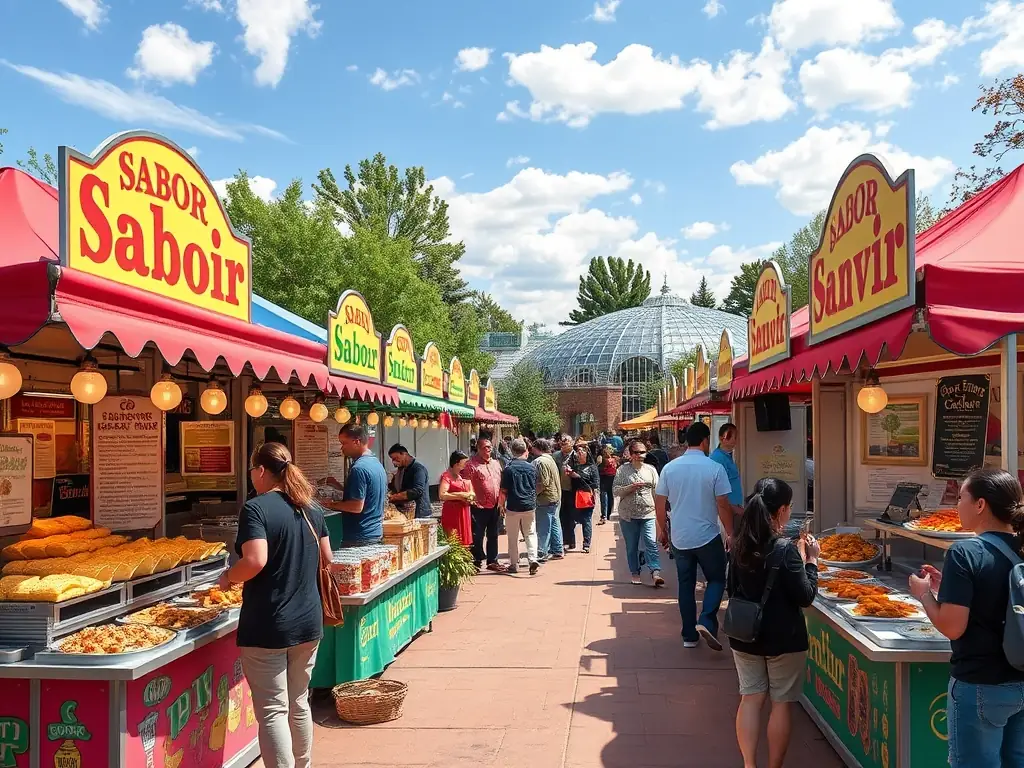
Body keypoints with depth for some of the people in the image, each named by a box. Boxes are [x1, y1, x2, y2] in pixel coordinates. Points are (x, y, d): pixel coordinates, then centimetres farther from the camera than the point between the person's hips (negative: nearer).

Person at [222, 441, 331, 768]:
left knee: (272, 711, 0)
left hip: (267, 627, -7)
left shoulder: (255, 508, -14)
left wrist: (227, 578, -7)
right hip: (308, 622, 7)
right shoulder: (311, 508, 7)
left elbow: (255, 561, -25)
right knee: (299, 704, 20)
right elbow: (326, 558, 14)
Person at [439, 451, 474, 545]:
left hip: (464, 512, 7)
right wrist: (460, 496, -14)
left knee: (465, 541, 6)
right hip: (452, 512, -7)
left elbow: (472, 492, 21)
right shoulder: (447, 475, -8)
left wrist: (470, 496, -2)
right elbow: (442, 495, -20)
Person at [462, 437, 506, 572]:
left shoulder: (495, 463, 13)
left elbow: (501, 484, 18)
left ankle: (492, 561, 23)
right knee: (477, 536, 1)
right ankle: (477, 562, 12)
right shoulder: (471, 465, -9)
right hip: (479, 507, -6)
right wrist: (473, 501, -18)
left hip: (494, 507, 6)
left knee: (493, 536, 14)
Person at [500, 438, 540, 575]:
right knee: (530, 534, 12)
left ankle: (514, 564, 12)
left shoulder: (508, 468, -10)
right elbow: (535, 488, 10)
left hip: (513, 507, -2)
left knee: (513, 537, 8)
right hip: (530, 506, 3)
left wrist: (502, 504, 6)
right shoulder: (531, 467, 0)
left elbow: (504, 490, -8)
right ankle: (532, 559, -5)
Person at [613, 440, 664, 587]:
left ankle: (655, 572, -17)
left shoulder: (651, 470, 9)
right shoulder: (622, 470, 4)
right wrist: (631, 487, -16)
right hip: (628, 515, 0)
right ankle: (635, 573, 16)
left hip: (648, 514, 0)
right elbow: (615, 490, -2)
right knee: (631, 546, 7)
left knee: (651, 543, -12)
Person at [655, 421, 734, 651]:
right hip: (708, 537, -3)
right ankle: (707, 621, -8)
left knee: (686, 585, 13)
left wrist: (663, 529, 16)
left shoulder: (670, 468, -2)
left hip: (679, 538, 3)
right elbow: (723, 505, -10)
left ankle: (689, 636, 17)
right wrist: (730, 533, 2)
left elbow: (660, 503, 3)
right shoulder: (715, 468, -12)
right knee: (716, 580, 14)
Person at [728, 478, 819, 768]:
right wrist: (811, 560, -3)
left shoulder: (739, 545, -1)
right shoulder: (785, 550, -20)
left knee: (750, 698, 12)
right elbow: (805, 597, -14)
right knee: (782, 703, 10)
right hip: (783, 639, -5)